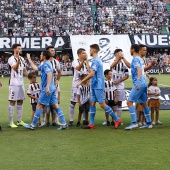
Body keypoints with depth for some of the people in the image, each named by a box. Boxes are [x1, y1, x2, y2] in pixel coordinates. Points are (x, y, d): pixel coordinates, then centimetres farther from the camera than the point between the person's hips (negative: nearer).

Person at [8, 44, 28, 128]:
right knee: (12, 102, -4)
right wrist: (18, 60, -42)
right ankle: (11, 122, -1)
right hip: (14, 84, -8)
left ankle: (19, 121, 18)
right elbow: (15, 68, -27)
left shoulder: (22, 59, 13)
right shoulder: (11, 59, -11)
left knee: (20, 102, 11)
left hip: (21, 83, 8)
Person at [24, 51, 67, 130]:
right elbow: (35, 68, 30)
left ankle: (33, 125, 5)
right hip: (52, 88, 9)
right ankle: (64, 124, 1)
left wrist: (47, 87, -32)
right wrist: (29, 59, 34)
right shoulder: (44, 64, 18)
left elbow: (49, 74, -26)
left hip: (46, 89, -9)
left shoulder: (46, 64, -12)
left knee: (39, 106, -1)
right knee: (55, 105, 6)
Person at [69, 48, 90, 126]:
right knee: (73, 102, -3)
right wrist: (82, 60, -26)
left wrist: (86, 60, -5)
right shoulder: (75, 61, -1)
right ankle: (71, 120, 1)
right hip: (76, 84, -4)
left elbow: (89, 71, -6)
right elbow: (78, 68, -21)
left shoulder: (86, 62, 10)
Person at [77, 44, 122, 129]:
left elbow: (91, 74, -21)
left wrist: (81, 82, -17)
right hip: (95, 86, 10)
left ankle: (117, 120, -3)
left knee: (102, 104, -9)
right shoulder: (98, 60, 16)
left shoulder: (96, 60, -15)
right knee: (92, 103, 7)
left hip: (98, 86, -10)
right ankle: (91, 124, 7)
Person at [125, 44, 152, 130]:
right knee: (143, 103, 16)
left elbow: (139, 70, -23)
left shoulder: (135, 59, -8)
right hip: (144, 83, 10)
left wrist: (138, 81, -30)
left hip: (139, 84, -10)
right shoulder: (139, 59, 20)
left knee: (129, 101, -11)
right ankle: (148, 123, 20)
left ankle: (134, 123, -19)